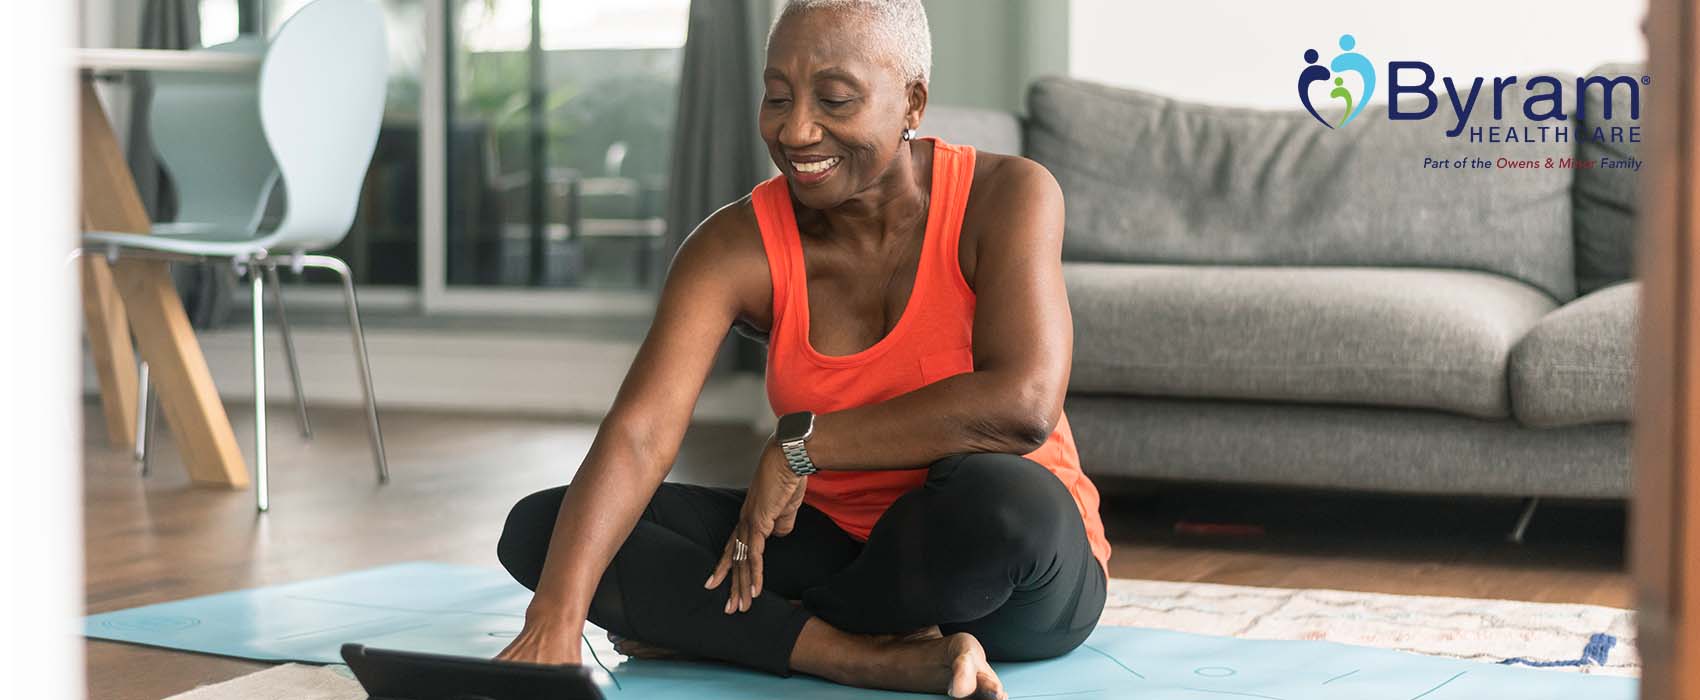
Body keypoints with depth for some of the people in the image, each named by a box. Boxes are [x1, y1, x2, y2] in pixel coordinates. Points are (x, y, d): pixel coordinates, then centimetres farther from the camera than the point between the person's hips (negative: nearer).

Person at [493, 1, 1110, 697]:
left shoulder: (1006, 196, -14)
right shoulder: (737, 247, -9)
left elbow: (1024, 404, -30)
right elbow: (637, 434, -24)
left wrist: (801, 443, -23)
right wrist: (554, 620, -40)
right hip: (837, 544, 3)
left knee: (996, 496, -40)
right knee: (538, 528, -12)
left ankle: (712, 627, -12)